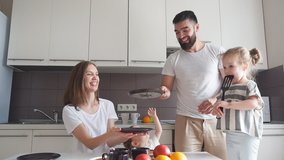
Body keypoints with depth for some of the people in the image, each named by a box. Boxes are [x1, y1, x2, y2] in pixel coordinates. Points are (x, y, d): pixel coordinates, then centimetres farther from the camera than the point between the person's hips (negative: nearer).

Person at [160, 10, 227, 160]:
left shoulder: (218, 52, 2)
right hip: (187, 121, 1)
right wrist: (164, 92, -20)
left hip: (216, 119, 0)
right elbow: (166, 89, 4)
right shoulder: (173, 59, 6)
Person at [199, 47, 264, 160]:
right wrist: (215, 108, -10)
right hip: (230, 135, 6)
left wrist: (229, 104, -27)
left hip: (247, 135, -6)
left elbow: (253, 104, -21)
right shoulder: (227, 88, 11)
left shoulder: (250, 85, -5)